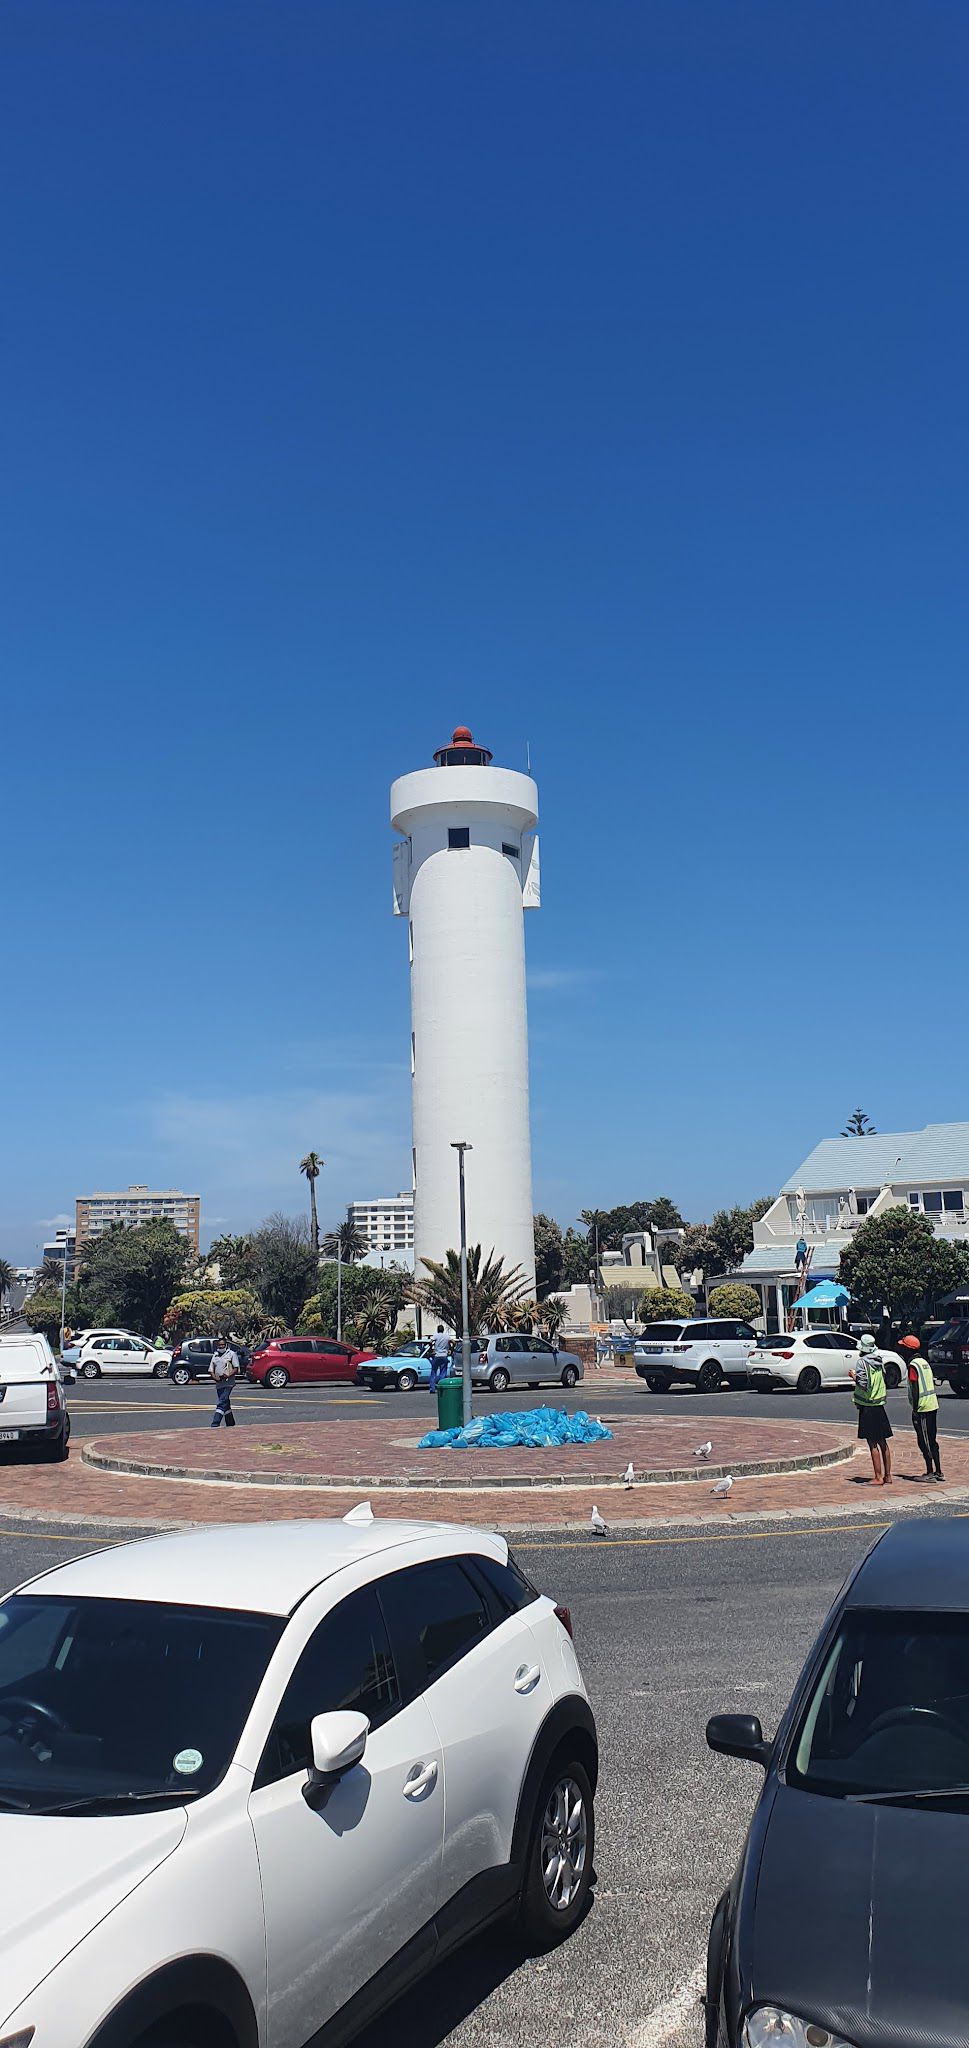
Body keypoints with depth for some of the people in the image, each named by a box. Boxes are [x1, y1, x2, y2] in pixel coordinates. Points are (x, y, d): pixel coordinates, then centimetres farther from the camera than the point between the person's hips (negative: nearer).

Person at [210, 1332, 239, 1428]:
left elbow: (236, 1368, -4)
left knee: (221, 1404, -15)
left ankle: (215, 1424, -21)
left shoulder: (231, 1354, 0)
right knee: (226, 1405, 13)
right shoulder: (215, 1355, 15)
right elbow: (211, 1369, 13)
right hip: (218, 1384, 6)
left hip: (228, 1383, -6)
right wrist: (214, 1377, -7)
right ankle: (231, 1424, 23)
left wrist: (228, 1375, -20)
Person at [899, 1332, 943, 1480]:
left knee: (924, 1441, -2)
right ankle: (938, 1472, 17)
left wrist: (915, 1409, -15)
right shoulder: (924, 1362, 13)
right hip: (933, 1406, 9)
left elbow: (915, 1389, -18)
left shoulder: (913, 1365, -14)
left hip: (922, 1408, -9)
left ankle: (930, 1472, 1)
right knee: (932, 1440, 14)